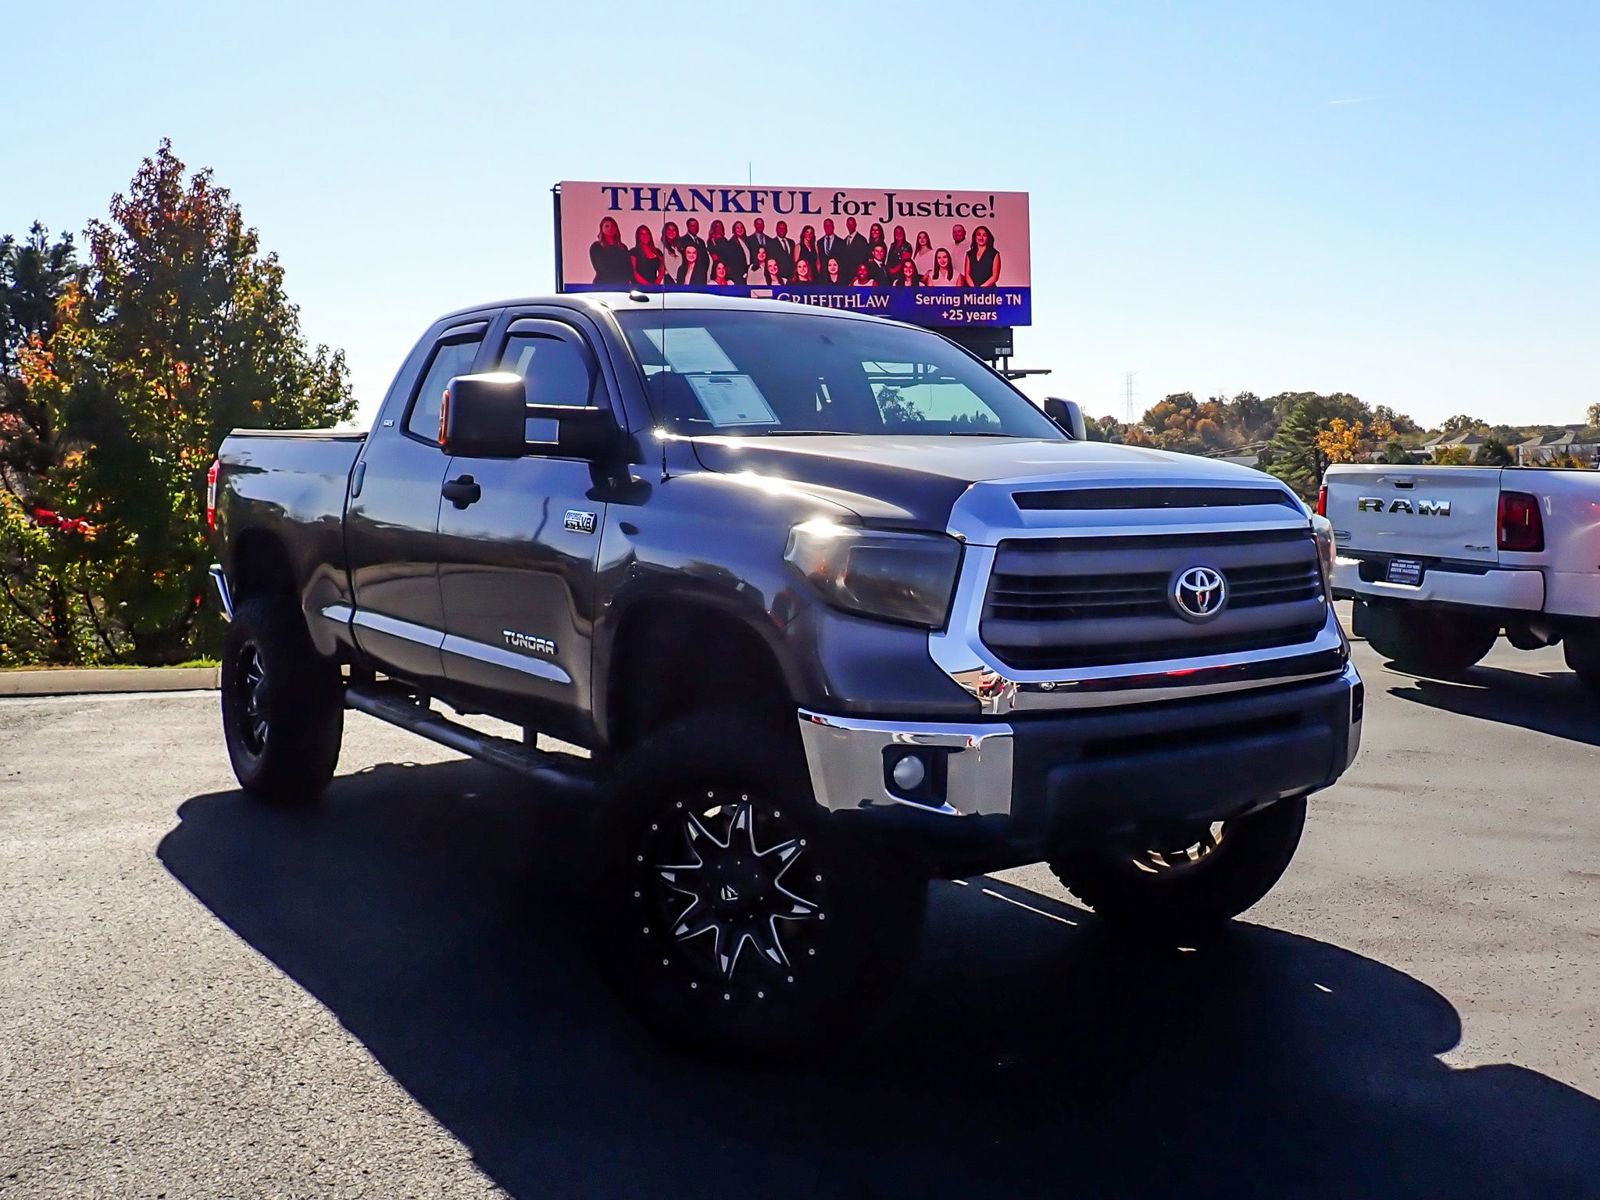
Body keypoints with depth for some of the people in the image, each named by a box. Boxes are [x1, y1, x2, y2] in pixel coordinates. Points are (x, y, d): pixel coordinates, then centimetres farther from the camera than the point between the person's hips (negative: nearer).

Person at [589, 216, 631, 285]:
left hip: (622, 285, 3)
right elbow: (600, 267, -2)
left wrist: (629, 281, -11)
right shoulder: (596, 247, 6)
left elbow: (629, 267, 9)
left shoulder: (623, 247, 17)